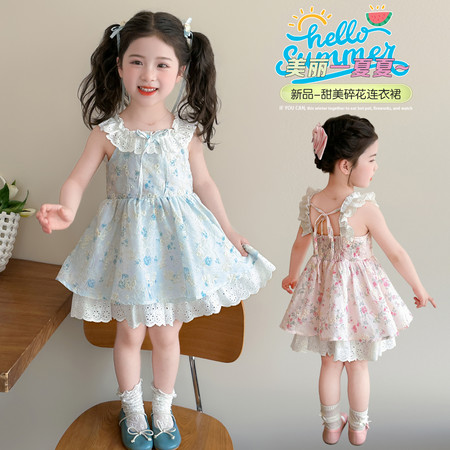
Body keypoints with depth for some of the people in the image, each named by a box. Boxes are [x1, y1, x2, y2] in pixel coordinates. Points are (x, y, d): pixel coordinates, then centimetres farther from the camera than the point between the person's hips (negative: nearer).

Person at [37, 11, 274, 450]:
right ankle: (132, 410, 37)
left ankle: (163, 409, 37)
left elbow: (203, 184, 5)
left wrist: (230, 233, 9)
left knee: (166, 333, 13)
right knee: (129, 332, 13)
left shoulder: (186, 131, -4)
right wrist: (66, 210, -31)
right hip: (128, 239, -1)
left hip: (176, 238, 1)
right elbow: (78, 178, -9)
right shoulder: (108, 131, -9)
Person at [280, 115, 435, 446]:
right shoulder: (365, 208, -25)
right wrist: (419, 289, 0)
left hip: (324, 290, 4)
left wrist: (292, 275, 24)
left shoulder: (311, 203, -11)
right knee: (358, 365, 17)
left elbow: (300, 246, 5)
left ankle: (331, 425, 36)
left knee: (330, 363, 20)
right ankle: (358, 428, 36)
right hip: (358, 293, -3)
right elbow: (397, 254, -15)